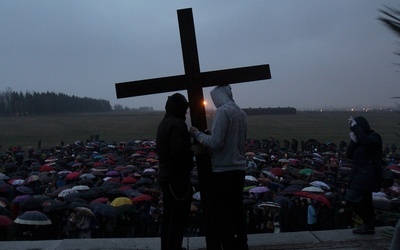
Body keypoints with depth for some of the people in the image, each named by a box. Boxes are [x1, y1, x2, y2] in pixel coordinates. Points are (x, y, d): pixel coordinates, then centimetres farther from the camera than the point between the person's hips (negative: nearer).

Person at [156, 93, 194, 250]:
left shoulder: (163, 123, 14)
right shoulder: (178, 124, -17)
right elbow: (179, 150, -27)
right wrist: (193, 152, -10)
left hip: (166, 176, 10)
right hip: (177, 177, -10)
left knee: (168, 216, 17)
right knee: (179, 218, -3)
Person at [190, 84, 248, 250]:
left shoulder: (222, 111, -13)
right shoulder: (241, 113, 11)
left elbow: (216, 142, -20)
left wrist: (198, 134, -6)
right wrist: (209, 134, 18)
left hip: (223, 171, -8)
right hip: (239, 169, 8)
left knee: (222, 214, 0)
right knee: (237, 210, 16)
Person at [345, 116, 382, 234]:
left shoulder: (375, 137, -6)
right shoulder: (359, 138, 14)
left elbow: (366, 141, -31)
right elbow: (349, 155, 8)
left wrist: (355, 126, -22)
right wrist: (353, 141, -6)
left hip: (368, 173, -8)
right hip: (358, 172, 8)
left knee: (353, 198, -16)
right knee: (365, 202, 11)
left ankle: (368, 225, -4)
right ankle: (368, 226, 19)